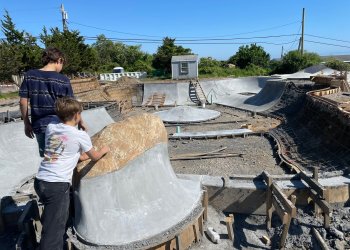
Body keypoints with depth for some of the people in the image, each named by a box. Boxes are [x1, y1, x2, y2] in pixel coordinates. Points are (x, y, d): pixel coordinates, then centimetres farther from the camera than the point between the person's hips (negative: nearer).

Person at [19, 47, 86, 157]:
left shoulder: (29, 76, 0)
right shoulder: (63, 80, -10)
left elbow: (23, 102, 1)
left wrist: (27, 123, 11)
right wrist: (81, 122, 9)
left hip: (38, 126, 4)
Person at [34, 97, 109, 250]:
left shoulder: (51, 128, 10)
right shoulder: (80, 135, -4)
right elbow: (94, 157, 12)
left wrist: (79, 155, 32)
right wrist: (103, 151, 32)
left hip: (40, 181, 7)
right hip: (58, 185, -6)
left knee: (50, 220, 27)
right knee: (54, 230, 1)